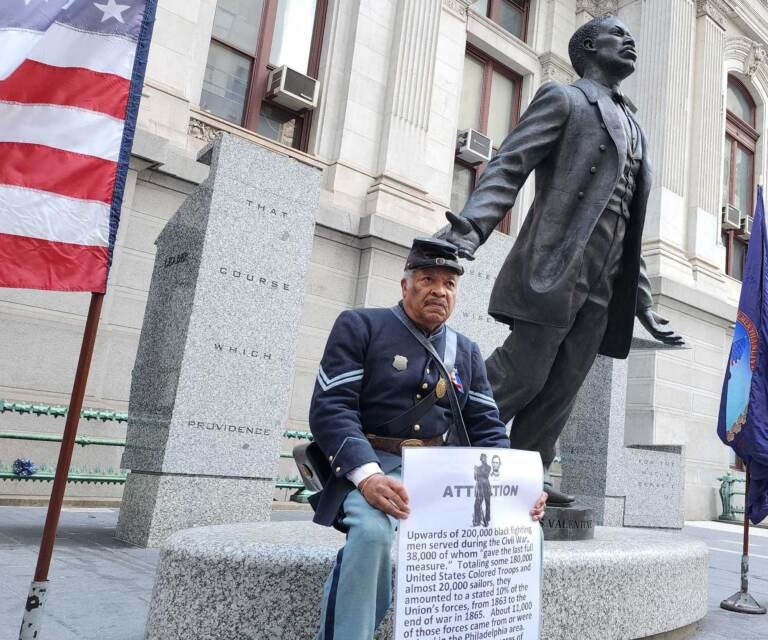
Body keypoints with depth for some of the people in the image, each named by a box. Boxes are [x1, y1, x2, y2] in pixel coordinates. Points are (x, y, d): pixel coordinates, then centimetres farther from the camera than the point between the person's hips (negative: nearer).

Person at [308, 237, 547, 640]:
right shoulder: (359, 326, 1)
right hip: (371, 467, -5)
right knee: (372, 532, -35)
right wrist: (367, 474, -28)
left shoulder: (467, 353, 16)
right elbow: (330, 408, -11)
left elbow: (486, 430, 11)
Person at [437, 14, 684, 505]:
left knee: (561, 389, 5)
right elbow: (507, 168, -8)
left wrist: (643, 303, 21)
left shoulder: (634, 129, 25)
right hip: (554, 270, -7)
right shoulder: (563, 98, 6)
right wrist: (466, 232, -25)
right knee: (520, 376, -10)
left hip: (602, 286, 7)